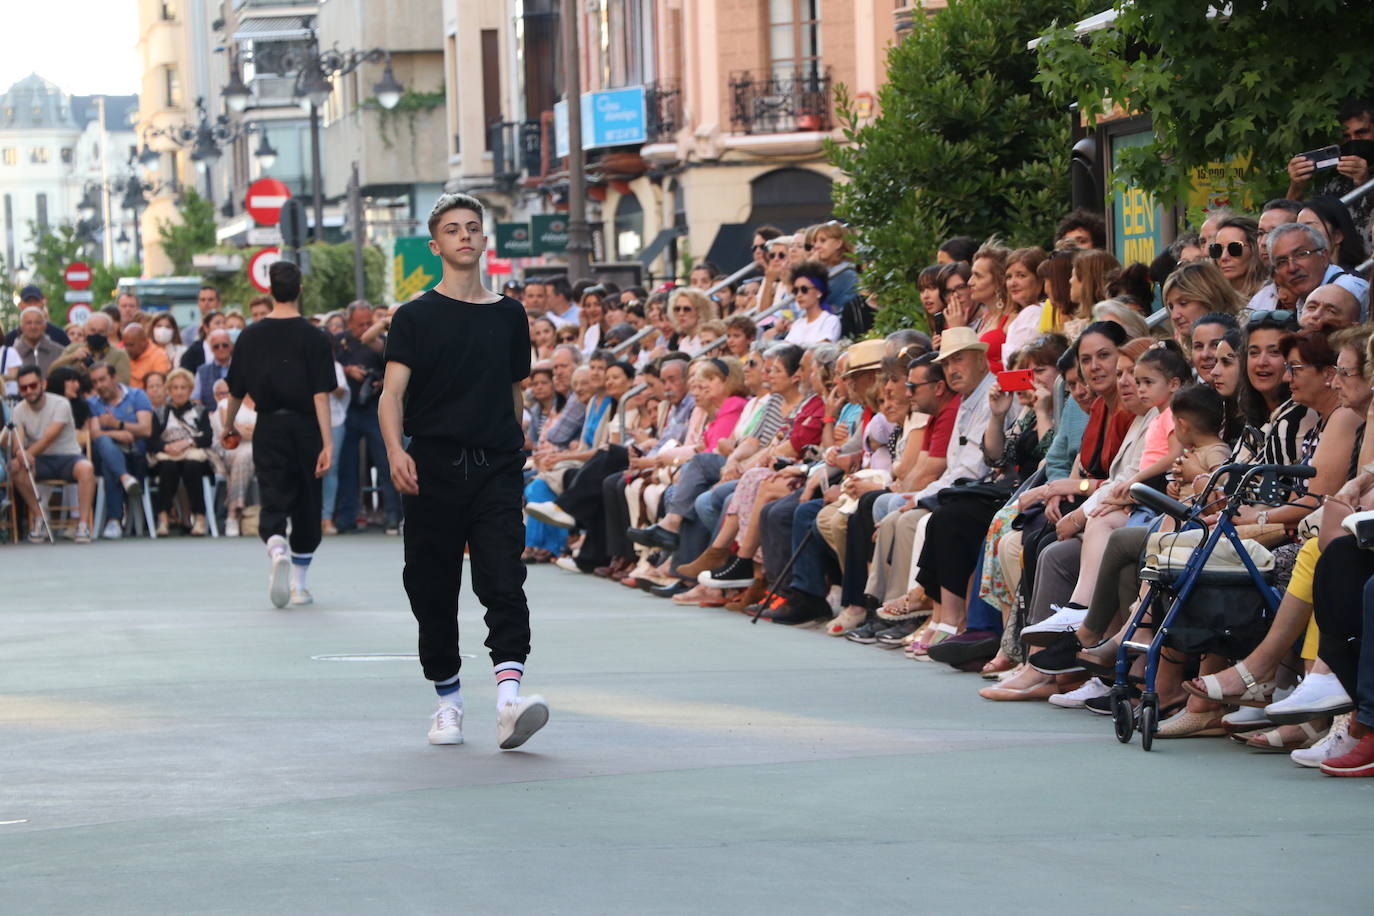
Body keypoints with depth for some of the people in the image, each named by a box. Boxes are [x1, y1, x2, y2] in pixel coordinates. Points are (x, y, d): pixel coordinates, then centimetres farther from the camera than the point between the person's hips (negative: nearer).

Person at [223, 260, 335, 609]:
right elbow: (321, 394, -13)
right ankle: (299, 585, 19)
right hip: (306, 430, -1)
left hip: (269, 429, 1)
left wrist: (228, 426, 25)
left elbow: (236, 390, 7)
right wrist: (327, 443, -15)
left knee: (273, 501, -1)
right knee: (307, 506, 13)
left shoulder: (251, 336, -1)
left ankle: (277, 548, -34)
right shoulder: (313, 336, -7)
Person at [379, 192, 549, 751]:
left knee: (504, 583, -15)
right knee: (433, 591, 5)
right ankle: (448, 702, 20)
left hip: (496, 469, 1)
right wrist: (395, 450, -22)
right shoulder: (416, 317, 4)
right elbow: (392, 394, -5)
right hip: (433, 470, -1)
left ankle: (508, 698, -26)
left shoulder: (509, 316, 12)